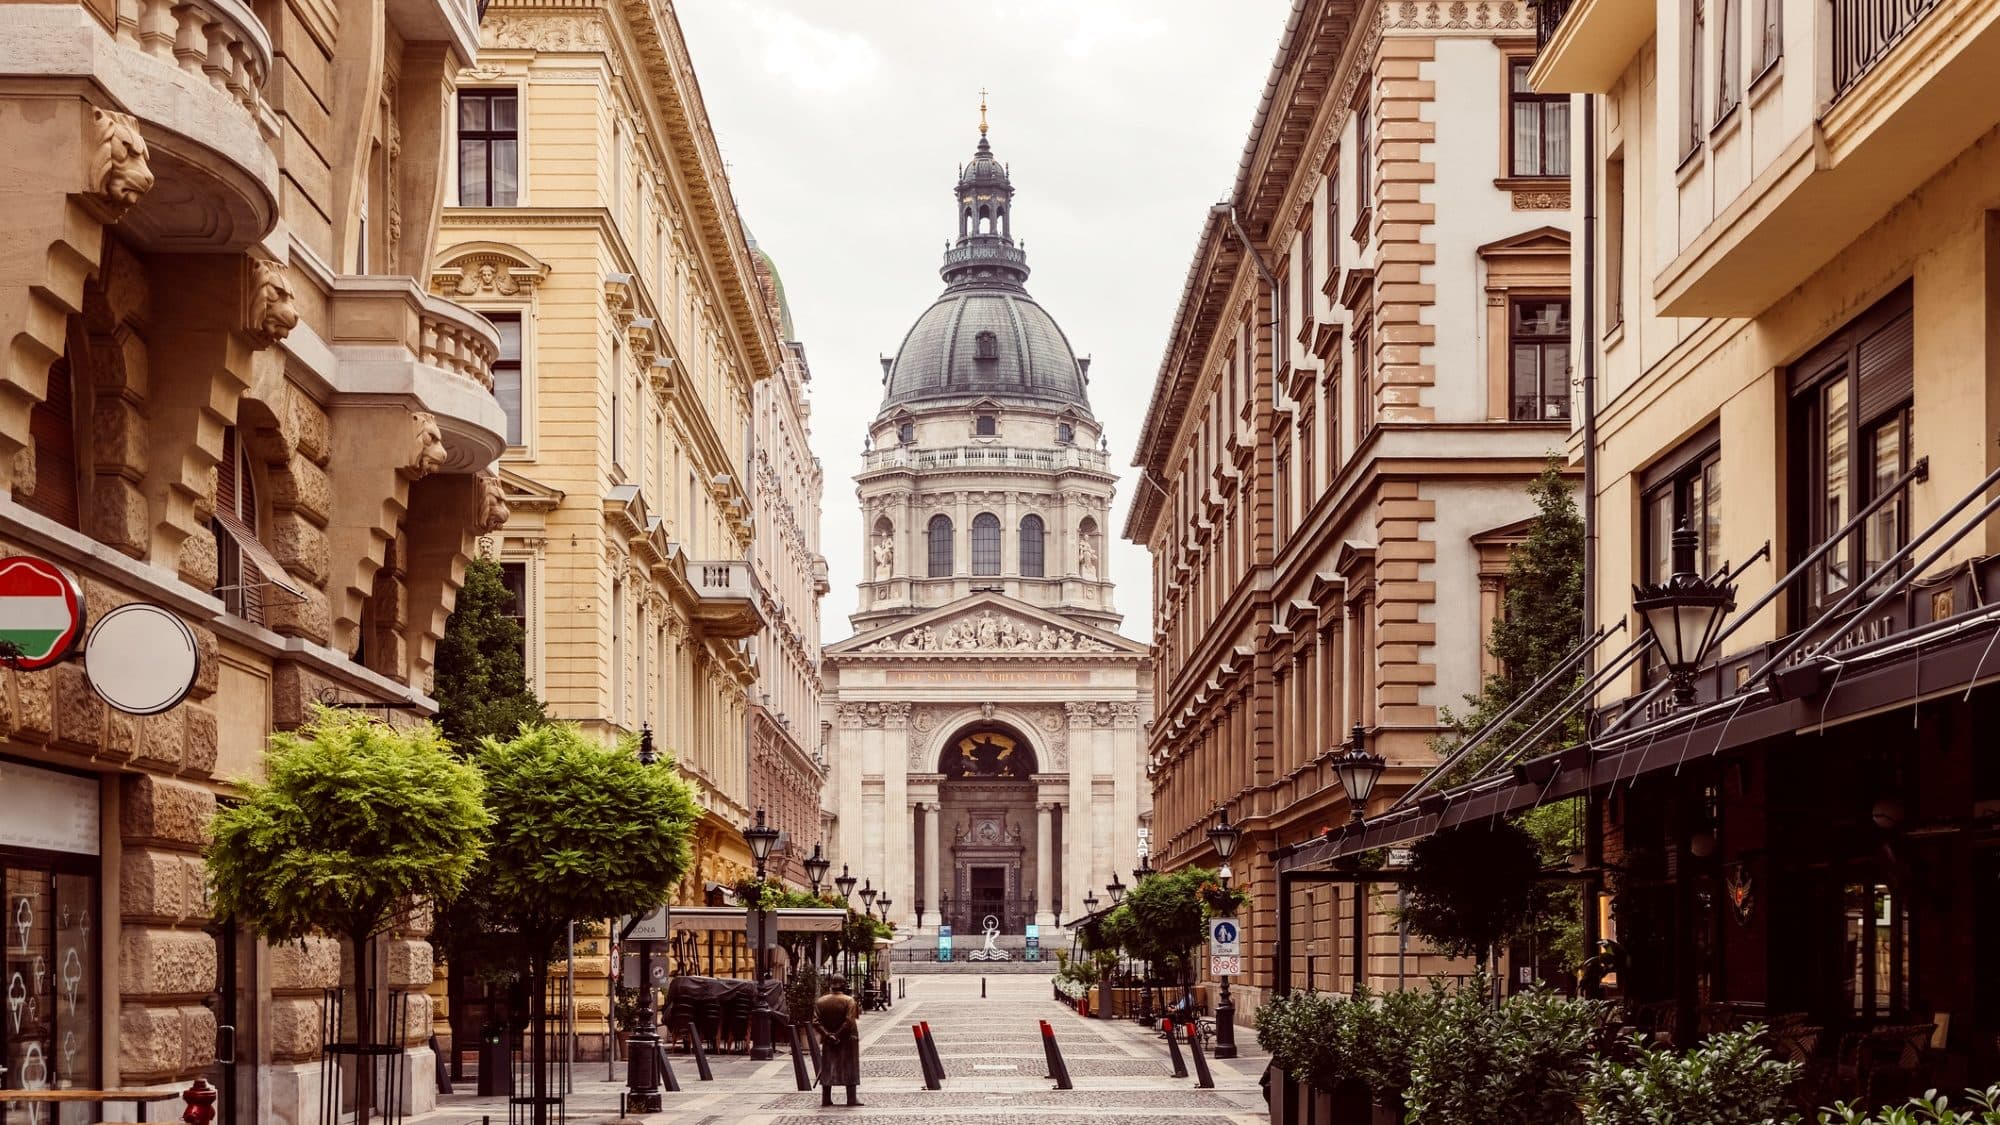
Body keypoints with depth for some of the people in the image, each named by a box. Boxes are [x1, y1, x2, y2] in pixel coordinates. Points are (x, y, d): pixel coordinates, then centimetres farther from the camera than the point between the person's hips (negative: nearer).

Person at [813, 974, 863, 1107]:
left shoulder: (820, 1001, 0)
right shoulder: (849, 1001, -11)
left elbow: (816, 1022, -6)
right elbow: (849, 1021, -20)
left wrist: (827, 1035, -9)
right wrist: (838, 1035, -14)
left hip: (829, 1041, 3)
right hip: (847, 1041, -3)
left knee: (827, 1069, 10)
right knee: (850, 1069, 4)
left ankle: (826, 1099, 10)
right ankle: (852, 1099, 3)